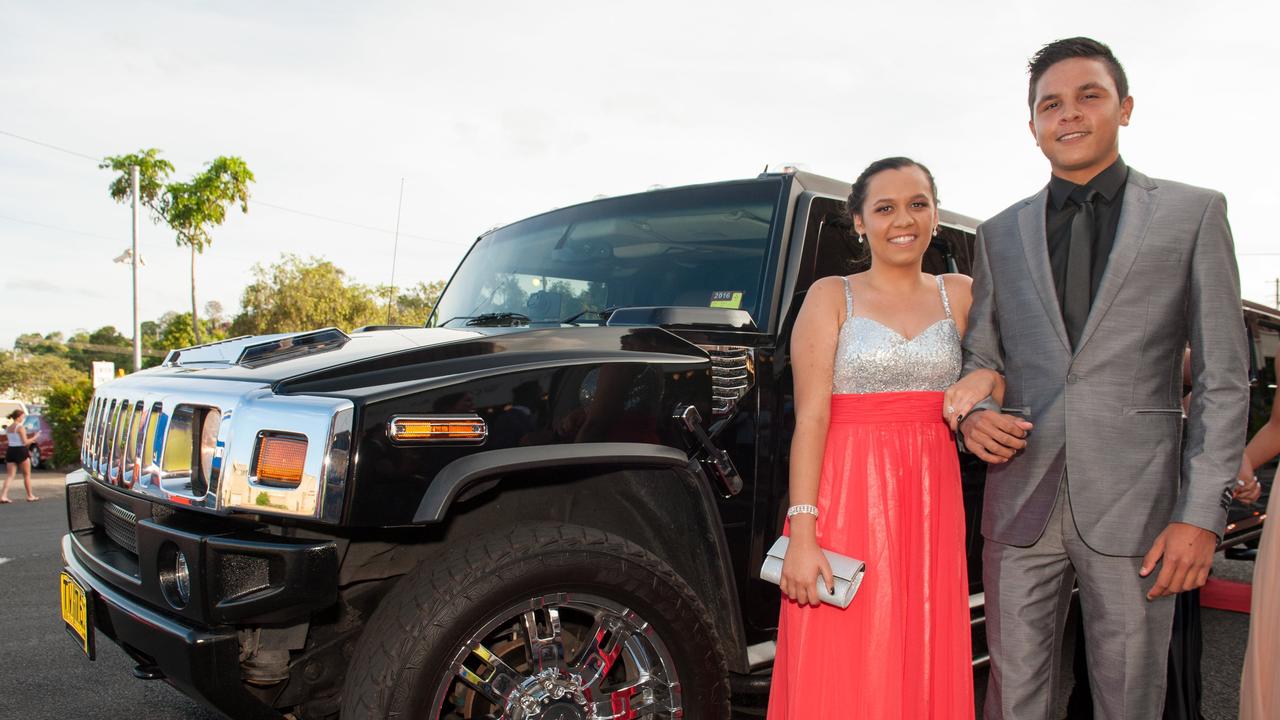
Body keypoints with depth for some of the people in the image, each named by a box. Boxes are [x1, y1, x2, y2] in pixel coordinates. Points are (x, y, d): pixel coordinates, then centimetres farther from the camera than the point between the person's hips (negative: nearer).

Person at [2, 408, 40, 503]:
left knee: (9, 475, 5)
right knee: (27, 475, 7)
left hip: (10, 450, 6)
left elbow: (13, 441, 15)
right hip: (20, 451, -6)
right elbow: (25, 442, -16)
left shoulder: (8, 428, 12)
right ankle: (30, 496, 14)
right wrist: (34, 438, 0)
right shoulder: (20, 427, -11)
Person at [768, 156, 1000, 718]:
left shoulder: (960, 295, 11)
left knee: (925, 669, 8)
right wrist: (802, 534, -17)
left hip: (931, 502, 4)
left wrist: (985, 384, -9)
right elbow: (810, 418, -8)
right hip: (847, 500, -3)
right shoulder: (831, 297, 0)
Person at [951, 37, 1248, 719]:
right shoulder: (1000, 234, 12)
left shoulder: (1192, 213, 5)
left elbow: (1222, 377, 2)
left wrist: (1202, 512, -5)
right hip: (1021, 502, 2)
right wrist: (973, 415, -7)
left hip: (1134, 507, -2)